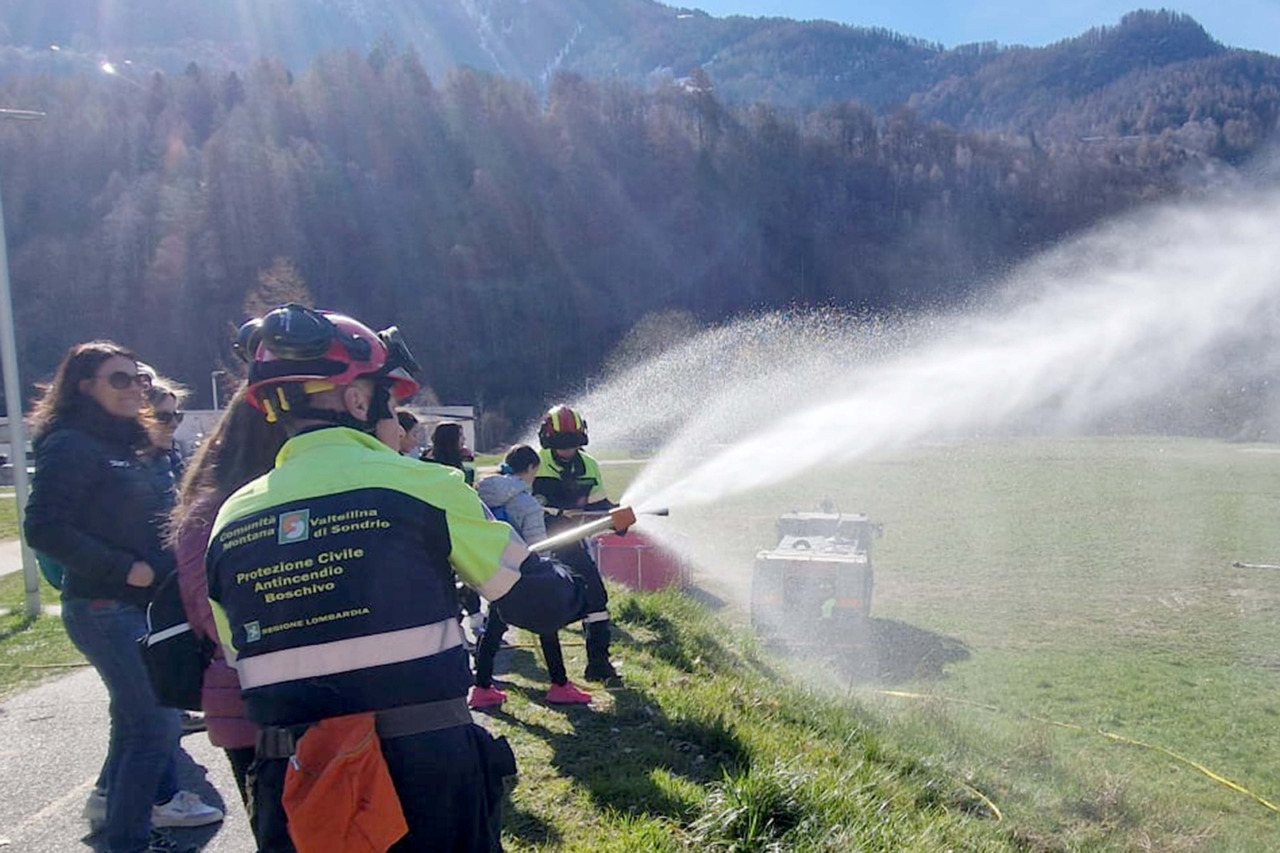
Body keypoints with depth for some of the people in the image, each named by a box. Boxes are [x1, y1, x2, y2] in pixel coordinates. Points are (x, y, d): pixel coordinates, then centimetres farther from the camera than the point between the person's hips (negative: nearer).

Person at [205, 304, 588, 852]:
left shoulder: (231, 518, 2)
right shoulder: (419, 485, -13)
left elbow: (239, 664, 11)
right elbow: (541, 602, -7)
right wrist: (572, 587, 14)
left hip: (294, 784, 4)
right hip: (426, 771, -4)